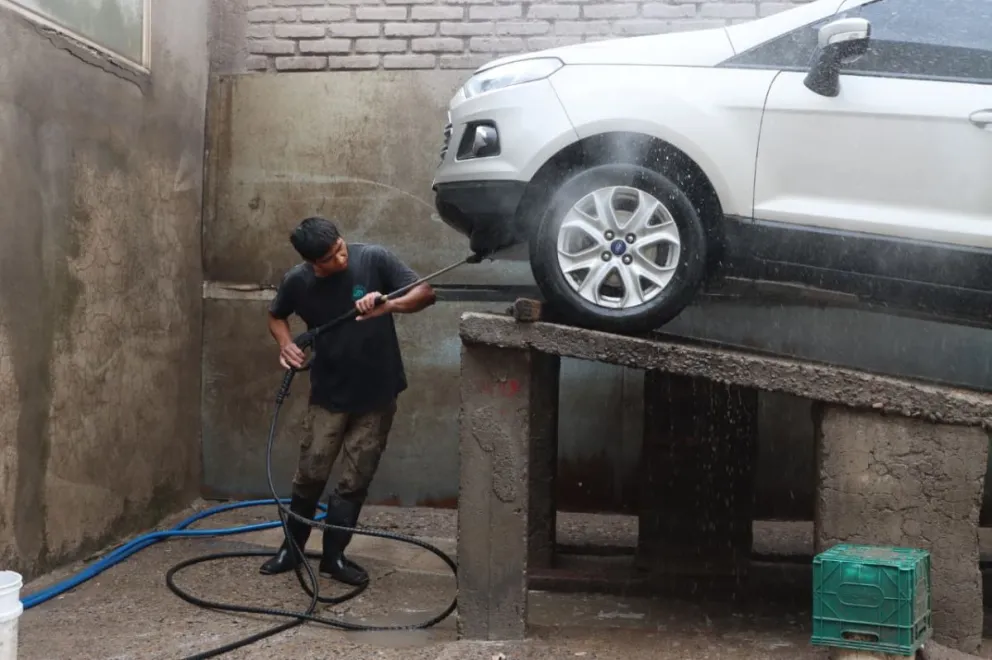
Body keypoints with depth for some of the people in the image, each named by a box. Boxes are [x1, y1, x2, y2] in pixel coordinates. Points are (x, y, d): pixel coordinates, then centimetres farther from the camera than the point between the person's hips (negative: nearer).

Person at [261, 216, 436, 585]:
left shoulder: (374, 259, -16)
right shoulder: (297, 281, -10)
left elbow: (426, 293, -16)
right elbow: (276, 316, 11)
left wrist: (389, 305, -35)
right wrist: (285, 344, -11)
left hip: (376, 395, -1)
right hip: (328, 395, 1)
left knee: (354, 482, 6)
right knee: (310, 475, 7)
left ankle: (334, 556, 22)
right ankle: (291, 549, 28)